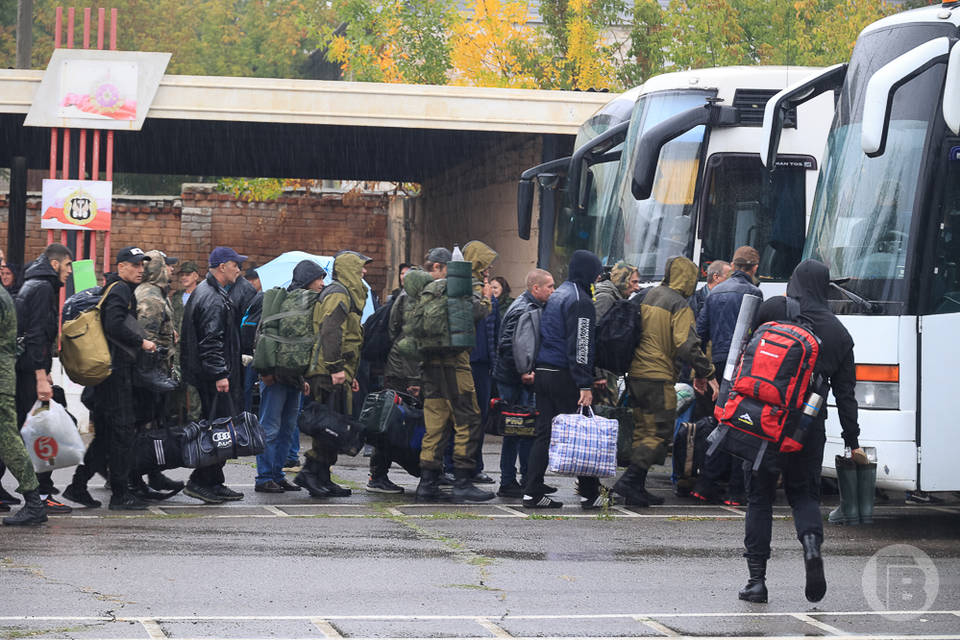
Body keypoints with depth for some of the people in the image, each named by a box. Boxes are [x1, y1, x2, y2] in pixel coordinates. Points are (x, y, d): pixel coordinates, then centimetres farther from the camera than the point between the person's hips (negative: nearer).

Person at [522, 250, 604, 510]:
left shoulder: (557, 294, 17)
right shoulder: (580, 301, -11)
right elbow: (580, 345, -18)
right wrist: (585, 385, -20)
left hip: (543, 372, 9)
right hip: (564, 376, -9)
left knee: (544, 432, 8)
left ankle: (533, 493, 4)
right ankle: (589, 494, 1)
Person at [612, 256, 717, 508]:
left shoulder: (647, 297, 14)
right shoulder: (679, 305, -10)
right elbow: (687, 345, -18)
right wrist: (706, 373, -10)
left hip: (635, 374, 8)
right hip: (659, 378, -8)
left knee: (643, 430, 14)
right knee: (660, 432, -4)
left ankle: (637, 487, 14)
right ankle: (629, 481, -14)